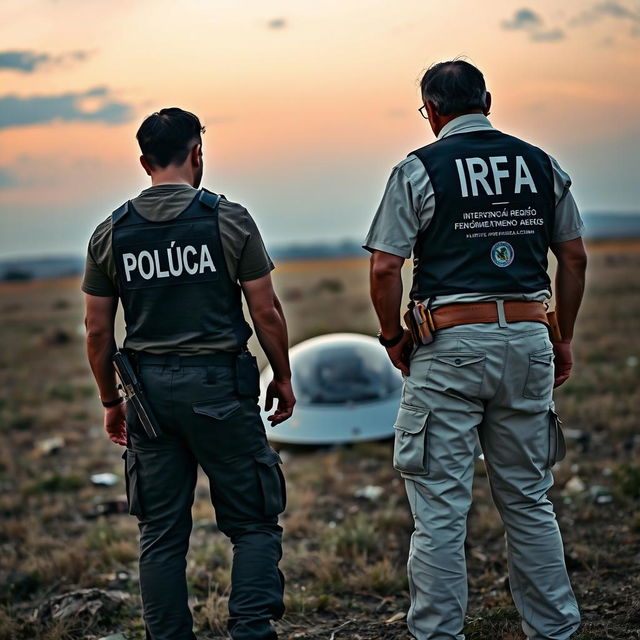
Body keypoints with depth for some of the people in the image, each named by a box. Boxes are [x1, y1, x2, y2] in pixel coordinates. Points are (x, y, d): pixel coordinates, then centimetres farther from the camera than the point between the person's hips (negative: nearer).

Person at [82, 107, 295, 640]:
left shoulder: (111, 233, 4)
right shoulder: (228, 219, -4)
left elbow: (98, 331, 6)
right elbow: (266, 311, -3)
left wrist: (110, 401, 17)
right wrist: (283, 379, 10)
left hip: (149, 390, 3)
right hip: (219, 385, -3)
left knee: (161, 535, 11)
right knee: (254, 523, 6)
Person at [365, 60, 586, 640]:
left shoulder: (420, 169, -4)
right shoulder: (541, 164, 8)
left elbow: (384, 268, -10)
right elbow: (574, 257, 12)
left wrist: (393, 337, 5)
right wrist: (563, 339, 21)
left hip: (451, 348, -4)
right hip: (528, 341, 4)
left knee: (441, 509, 2)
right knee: (530, 502, 14)